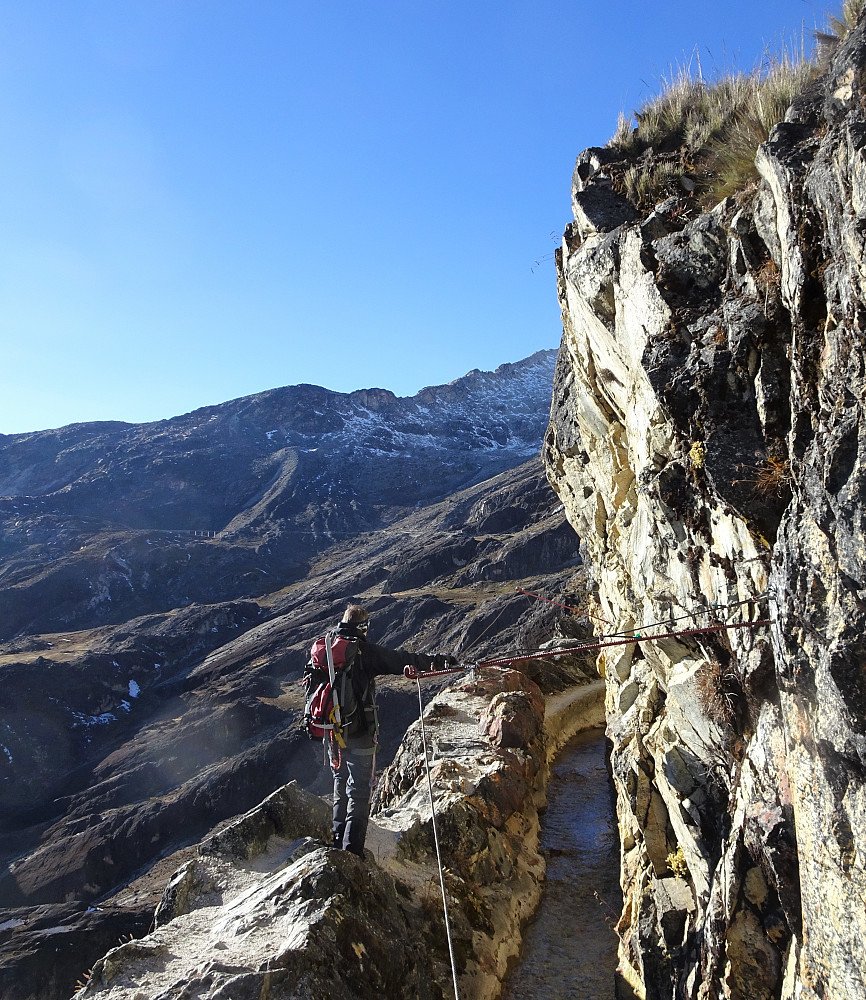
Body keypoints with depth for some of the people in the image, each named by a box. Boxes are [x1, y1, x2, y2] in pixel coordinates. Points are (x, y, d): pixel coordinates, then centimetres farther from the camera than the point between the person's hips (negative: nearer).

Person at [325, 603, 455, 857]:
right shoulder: (364, 650, -14)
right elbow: (403, 660, -12)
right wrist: (438, 661, -3)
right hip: (359, 731, -7)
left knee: (341, 784, 23)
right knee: (360, 790, 3)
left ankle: (338, 841, 32)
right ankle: (352, 850, 2)